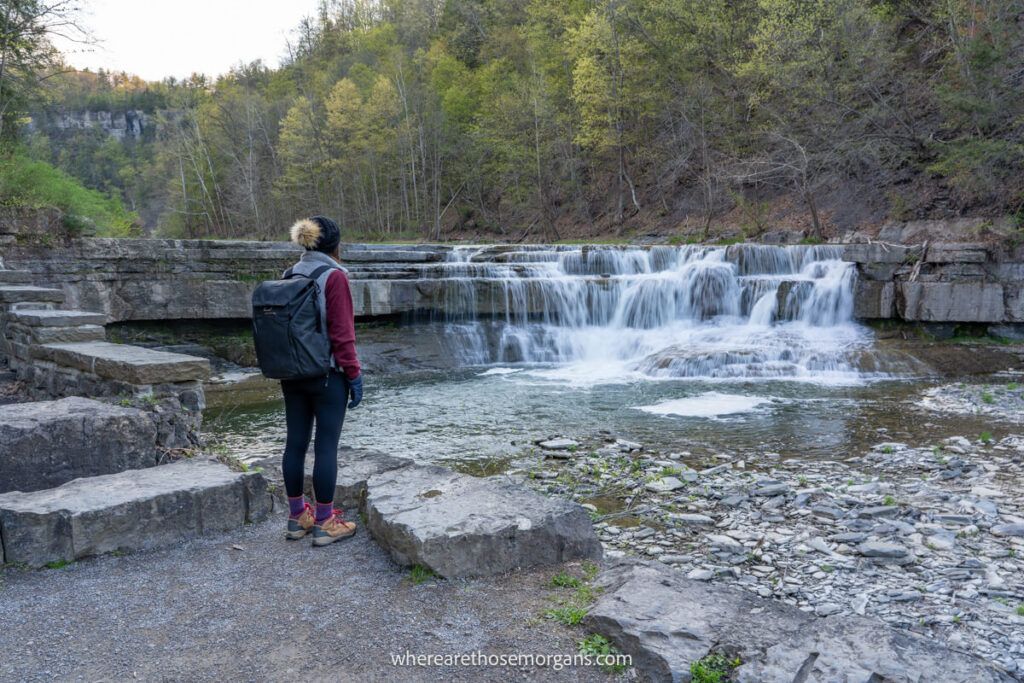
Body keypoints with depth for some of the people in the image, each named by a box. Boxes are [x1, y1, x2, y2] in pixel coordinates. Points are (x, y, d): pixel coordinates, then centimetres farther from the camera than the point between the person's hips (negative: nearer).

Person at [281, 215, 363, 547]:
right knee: (326, 446, 0)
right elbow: (341, 333, -15)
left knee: (295, 443, 11)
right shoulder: (334, 277, -12)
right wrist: (354, 374, -9)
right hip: (327, 374, -7)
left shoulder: (291, 275, 9)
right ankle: (325, 523, 8)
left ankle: (297, 517, 22)